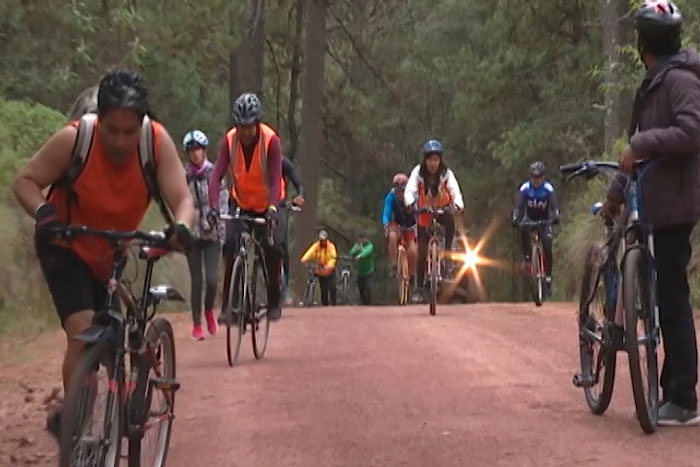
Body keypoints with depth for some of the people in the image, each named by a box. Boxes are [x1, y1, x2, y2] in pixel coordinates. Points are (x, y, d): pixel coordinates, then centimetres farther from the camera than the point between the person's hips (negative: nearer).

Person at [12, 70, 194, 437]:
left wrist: (181, 227, -50)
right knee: (83, 331, -23)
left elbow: (182, 199, -28)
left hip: (113, 255, 4)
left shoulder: (158, 142, -24)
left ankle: (66, 418, 36)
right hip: (67, 248, -4)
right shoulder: (73, 139, -28)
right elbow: (25, 180, -18)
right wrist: (43, 211, -37)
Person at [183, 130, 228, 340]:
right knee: (196, 281, 1)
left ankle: (209, 310, 22)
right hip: (192, 233, 1)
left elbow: (223, 203, 0)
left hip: (212, 234, -1)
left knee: (212, 279, -9)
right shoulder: (183, 176, 3)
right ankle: (196, 326, 10)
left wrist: (222, 233, -6)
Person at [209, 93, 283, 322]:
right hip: (240, 203, 2)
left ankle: (274, 303, 9)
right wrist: (214, 207, -39)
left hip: (266, 205, -1)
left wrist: (273, 210, -45)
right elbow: (217, 175, -25)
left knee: (271, 251, -11)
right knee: (230, 247, -17)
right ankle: (228, 305, -9)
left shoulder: (271, 141, -25)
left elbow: (275, 181, -30)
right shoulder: (230, 140, -18)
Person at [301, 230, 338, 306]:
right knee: (323, 290, 5)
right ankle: (325, 305, 15)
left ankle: (333, 304, -2)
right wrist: (304, 259, -38)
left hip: (330, 271, -2)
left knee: (332, 288, -12)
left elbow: (333, 257, -16)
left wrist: (329, 266, -34)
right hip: (321, 271, 2)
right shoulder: (316, 246, -2)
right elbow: (310, 252, -19)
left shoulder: (331, 246, -7)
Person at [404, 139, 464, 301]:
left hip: (442, 210, 0)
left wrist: (458, 204, -51)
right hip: (424, 213, 0)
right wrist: (410, 203, -52)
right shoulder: (418, 172, -17)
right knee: (422, 253, -1)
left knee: (450, 220, -39)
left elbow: (454, 189, -30)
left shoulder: (446, 173, -16)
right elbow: (409, 190, -29)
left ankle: (448, 251, -23)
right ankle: (419, 287, 9)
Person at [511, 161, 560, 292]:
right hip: (529, 219, 1)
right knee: (524, 230, -36)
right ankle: (527, 257, -18)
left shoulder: (548, 189, -19)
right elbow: (519, 206, -25)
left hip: (544, 220, -1)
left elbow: (554, 206, -28)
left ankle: (548, 277, -3)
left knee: (547, 249, -17)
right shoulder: (525, 188, -17)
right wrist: (515, 219, -45)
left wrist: (555, 217, -50)